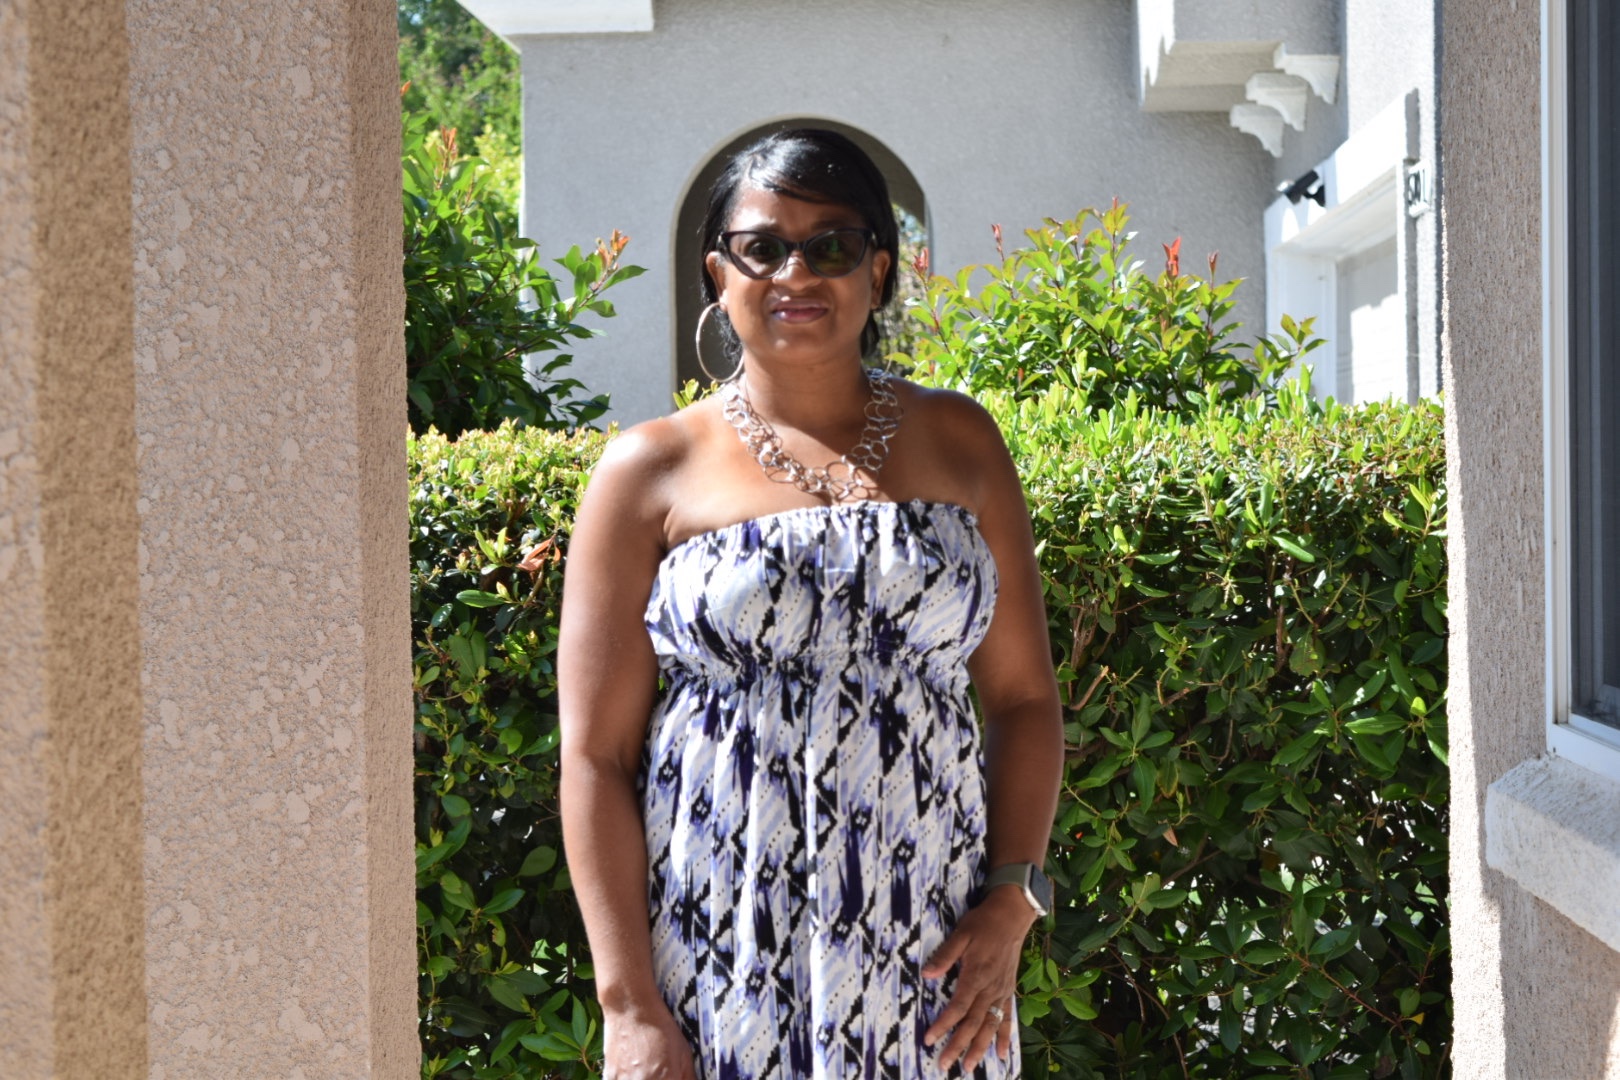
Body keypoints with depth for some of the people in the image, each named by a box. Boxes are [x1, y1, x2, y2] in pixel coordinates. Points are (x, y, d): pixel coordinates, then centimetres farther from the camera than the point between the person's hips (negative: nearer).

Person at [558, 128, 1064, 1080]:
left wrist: (1010, 908, -3)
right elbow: (595, 752, -2)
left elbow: (1024, 696, 9)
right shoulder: (650, 473, 1)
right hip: (720, 957, -2)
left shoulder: (957, 442, 8)